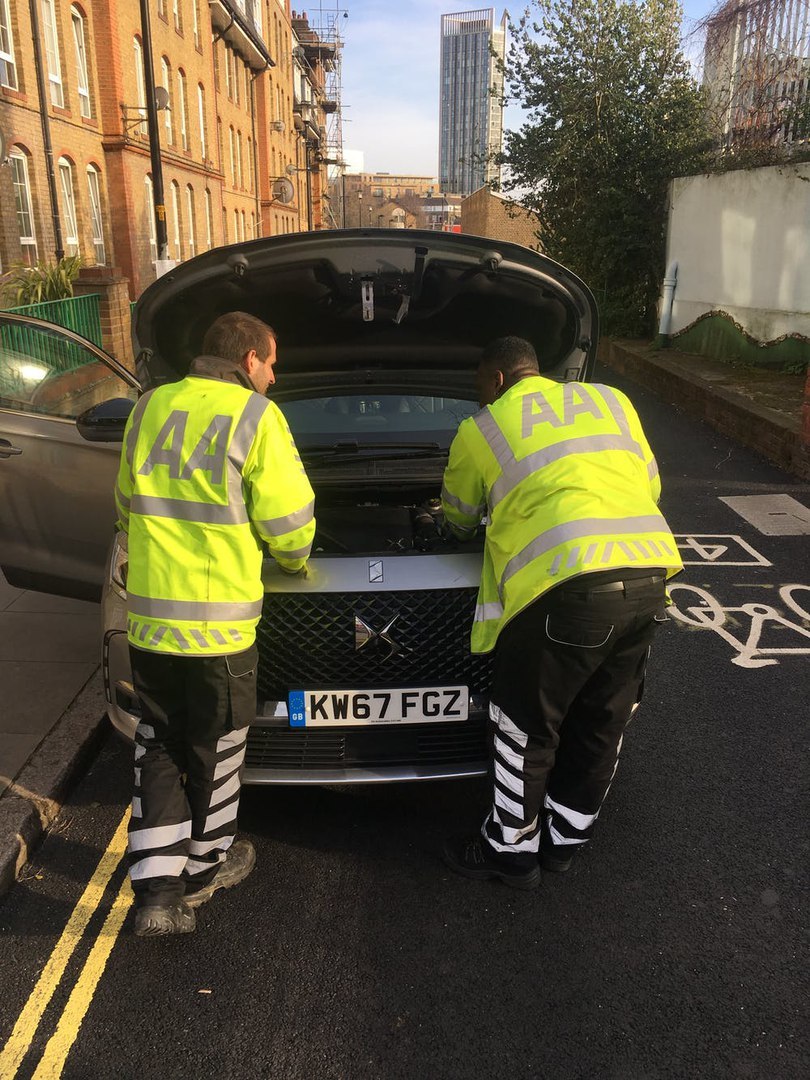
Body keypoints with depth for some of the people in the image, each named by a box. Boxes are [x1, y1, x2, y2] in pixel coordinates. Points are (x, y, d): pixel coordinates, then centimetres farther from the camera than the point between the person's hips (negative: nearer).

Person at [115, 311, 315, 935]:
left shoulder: (149, 409, 8)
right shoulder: (256, 417, -9)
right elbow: (288, 518, -8)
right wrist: (296, 561, 14)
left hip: (148, 611, 5)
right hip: (219, 619, -5)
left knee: (158, 748, 17)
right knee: (216, 747, 15)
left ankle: (156, 889, 16)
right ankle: (206, 867, 33)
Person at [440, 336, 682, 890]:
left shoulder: (481, 429, 11)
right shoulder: (612, 401, 22)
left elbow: (460, 518, 26)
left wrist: (468, 530, 49)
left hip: (571, 583, -6)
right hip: (650, 576, 6)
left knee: (526, 728, 13)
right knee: (601, 723, 20)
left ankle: (512, 850, 30)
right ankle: (565, 839, 39)